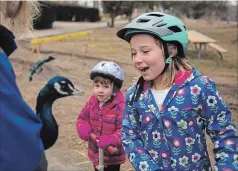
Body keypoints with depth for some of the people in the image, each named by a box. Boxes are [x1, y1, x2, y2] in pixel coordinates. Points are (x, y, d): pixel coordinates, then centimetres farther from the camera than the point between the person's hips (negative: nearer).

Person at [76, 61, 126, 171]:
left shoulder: (120, 106, -24)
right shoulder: (92, 102, -4)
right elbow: (82, 118, 7)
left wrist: (109, 141, -37)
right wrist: (83, 129, -15)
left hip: (112, 155, -6)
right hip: (96, 153, 6)